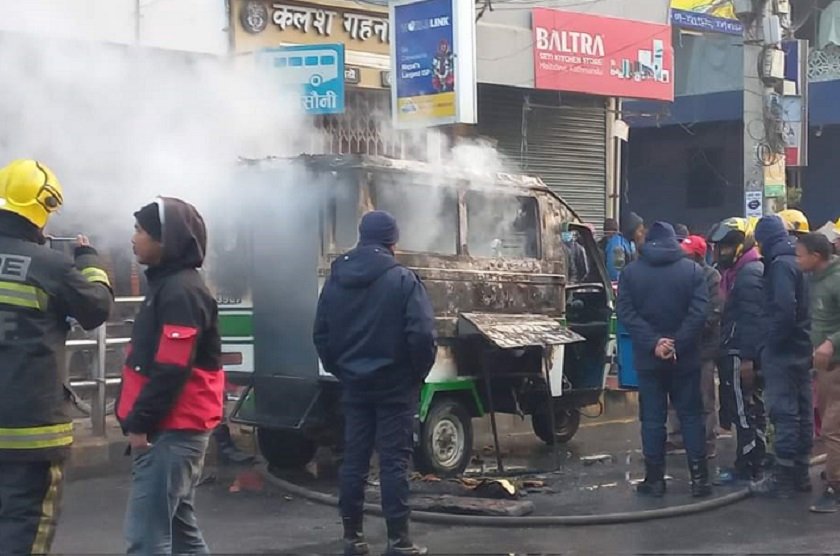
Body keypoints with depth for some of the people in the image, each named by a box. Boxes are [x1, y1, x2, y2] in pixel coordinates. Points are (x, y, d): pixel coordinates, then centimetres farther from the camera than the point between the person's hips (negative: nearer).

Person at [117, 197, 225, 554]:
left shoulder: (181, 291, -16)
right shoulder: (167, 284, 16)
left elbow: (172, 370, -22)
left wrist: (139, 424, -17)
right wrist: (138, 420, 18)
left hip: (172, 430, -11)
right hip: (175, 428, 11)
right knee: (178, 524, 16)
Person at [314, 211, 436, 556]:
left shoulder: (336, 279, 5)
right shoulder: (403, 280, -12)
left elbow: (321, 334, 9)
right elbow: (422, 334, -17)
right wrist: (419, 373, -2)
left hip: (354, 384, 5)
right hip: (394, 384, -5)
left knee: (354, 458, 10)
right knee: (393, 460, -1)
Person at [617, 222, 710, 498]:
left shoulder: (630, 271, 1)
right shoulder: (693, 269, -2)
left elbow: (626, 313, -9)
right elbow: (699, 312, -12)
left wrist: (653, 343, -14)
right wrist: (677, 344, -14)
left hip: (648, 358, 0)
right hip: (685, 357, 0)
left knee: (652, 418, 6)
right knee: (691, 415, 7)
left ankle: (655, 478, 8)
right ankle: (699, 477, 6)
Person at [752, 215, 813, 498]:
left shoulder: (781, 265, -15)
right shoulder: (797, 262, 12)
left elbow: (784, 310, -24)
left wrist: (770, 344, -14)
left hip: (782, 353, -9)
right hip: (801, 351, 9)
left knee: (784, 413, -6)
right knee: (801, 412, 12)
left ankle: (783, 476, -3)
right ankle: (800, 472, 21)